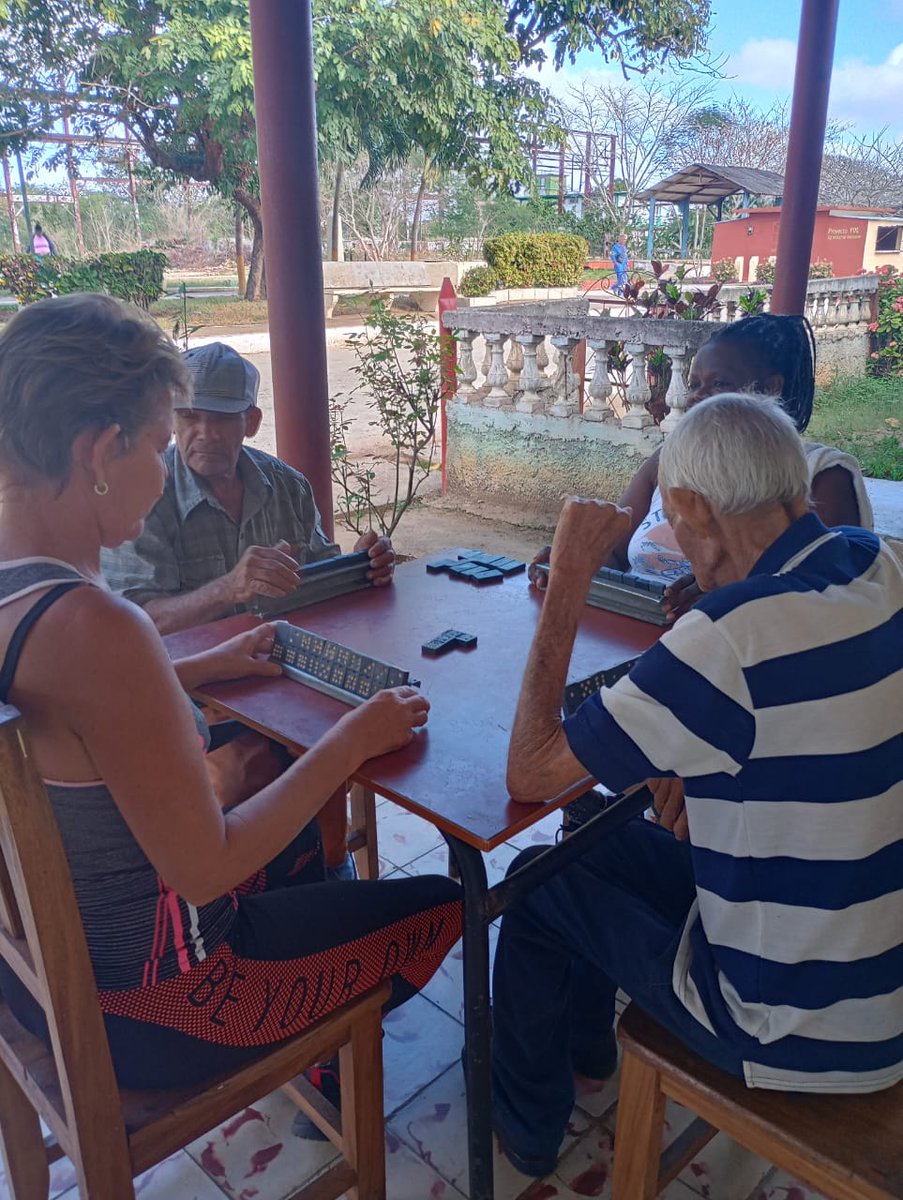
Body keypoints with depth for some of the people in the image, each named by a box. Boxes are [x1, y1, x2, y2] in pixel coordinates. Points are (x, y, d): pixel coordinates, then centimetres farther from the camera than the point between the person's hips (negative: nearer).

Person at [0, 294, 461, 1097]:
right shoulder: (91, 625, -35)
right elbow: (205, 869, -28)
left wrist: (205, 667, 11)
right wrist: (353, 741, -17)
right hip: (139, 1011, -8)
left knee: (301, 834, 29)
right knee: (446, 903, 8)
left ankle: (307, 1032, 45)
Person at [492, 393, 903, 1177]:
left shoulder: (735, 634, -32)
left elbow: (530, 774, -24)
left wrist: (568, 579, -21)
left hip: (811, 1036, -7)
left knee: (539, 880, 9)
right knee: (603, 840, 20)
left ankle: (524, 1125, 35)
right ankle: (583, 1043, 48)